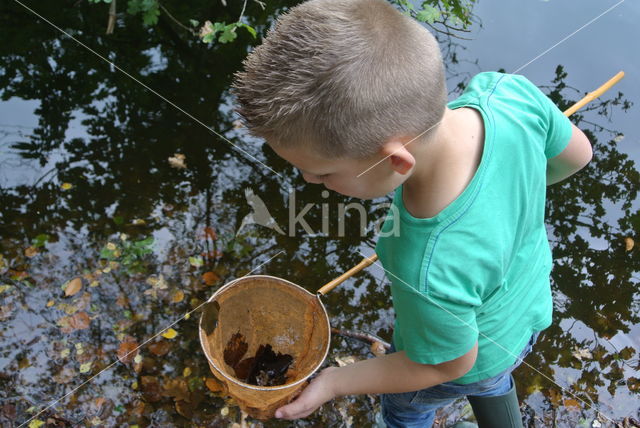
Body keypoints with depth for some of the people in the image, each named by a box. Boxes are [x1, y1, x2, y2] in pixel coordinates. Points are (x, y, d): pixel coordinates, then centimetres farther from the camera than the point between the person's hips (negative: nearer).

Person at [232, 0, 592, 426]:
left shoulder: (430, 278, -50)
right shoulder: (508, 90, -36)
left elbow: (451, 363, -25)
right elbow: (576, 153, -13)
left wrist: (332, 383, -15)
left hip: (471, 364, -5)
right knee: (490, 389, 40)